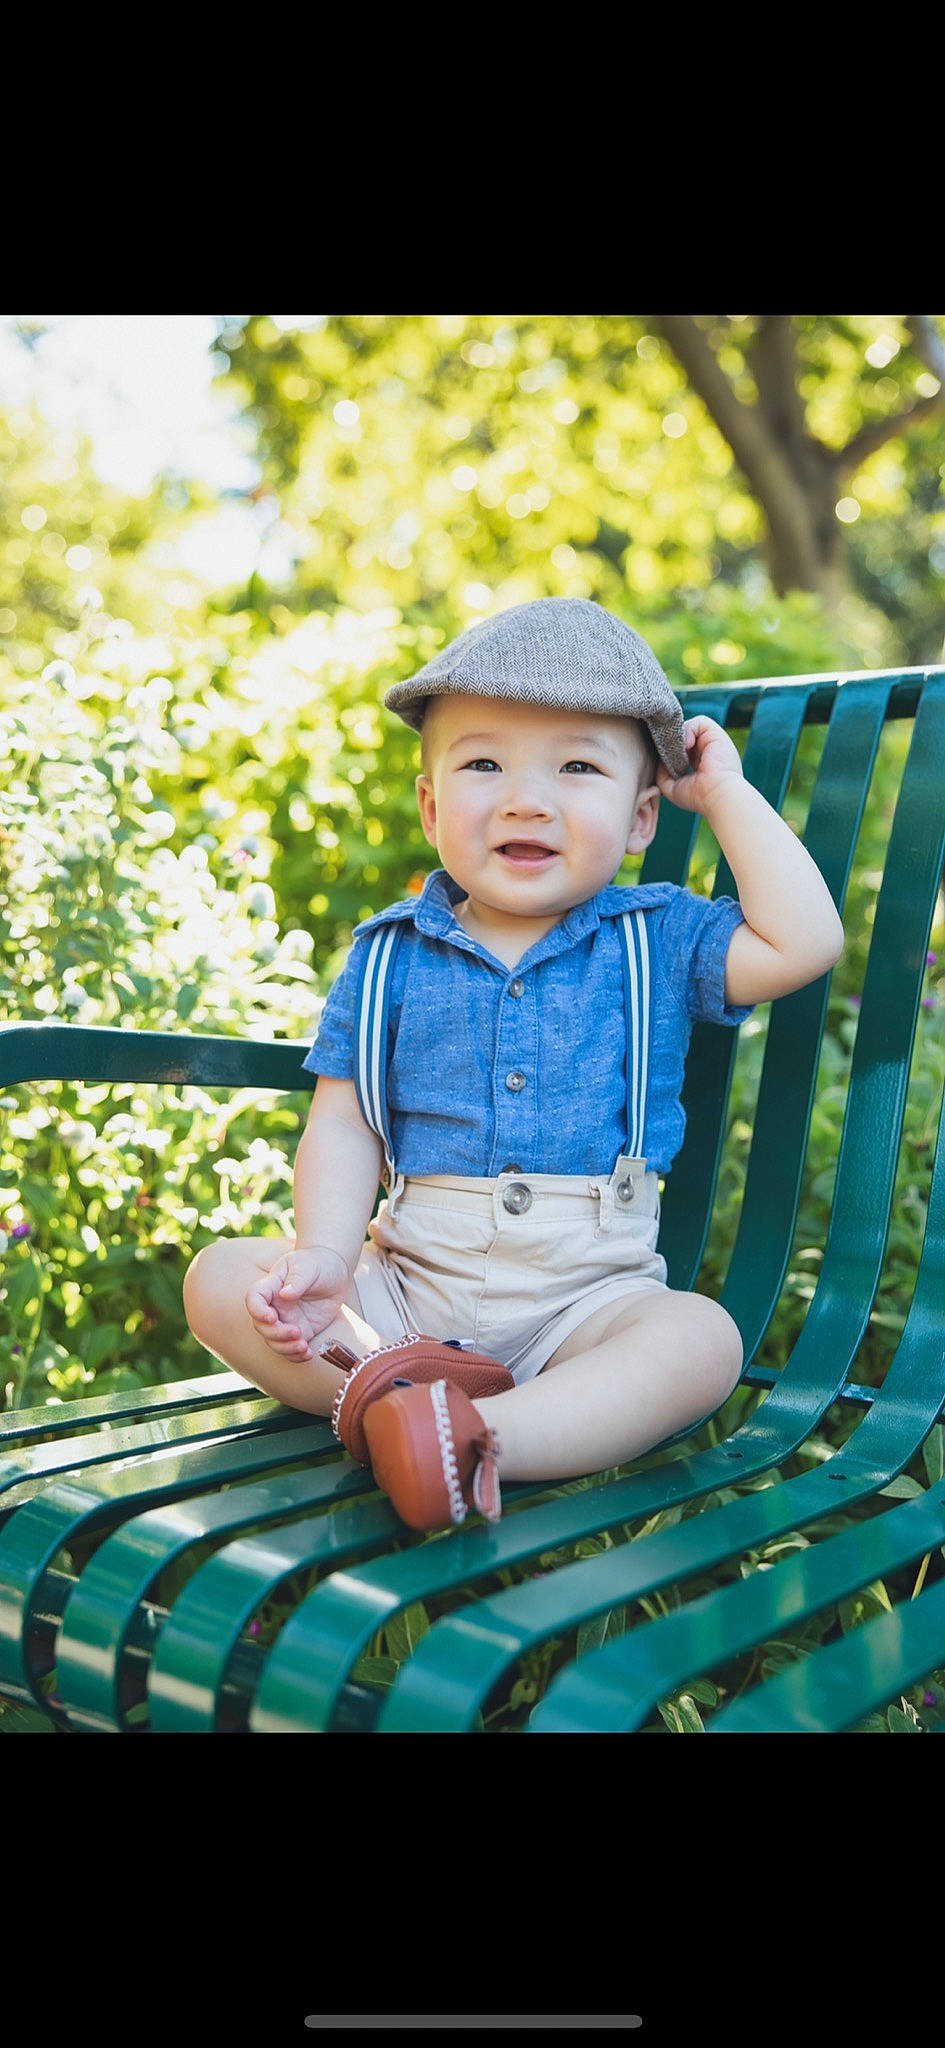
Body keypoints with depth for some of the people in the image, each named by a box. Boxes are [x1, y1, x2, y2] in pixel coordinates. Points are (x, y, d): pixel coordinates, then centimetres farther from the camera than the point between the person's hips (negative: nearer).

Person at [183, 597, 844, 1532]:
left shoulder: (658, 940, 4)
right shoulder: (391, 956, 5)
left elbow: (804, 943, -11)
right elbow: (344, 1124, 3)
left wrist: (725, 791, -3)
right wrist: (324, 1256, -15)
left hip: (588, 1294, -1)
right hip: (406, 1282, 1)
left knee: (702, 1340, -30)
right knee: (220, 1279, -16)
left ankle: (481, 1433, -39)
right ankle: (381, 1381, -33)